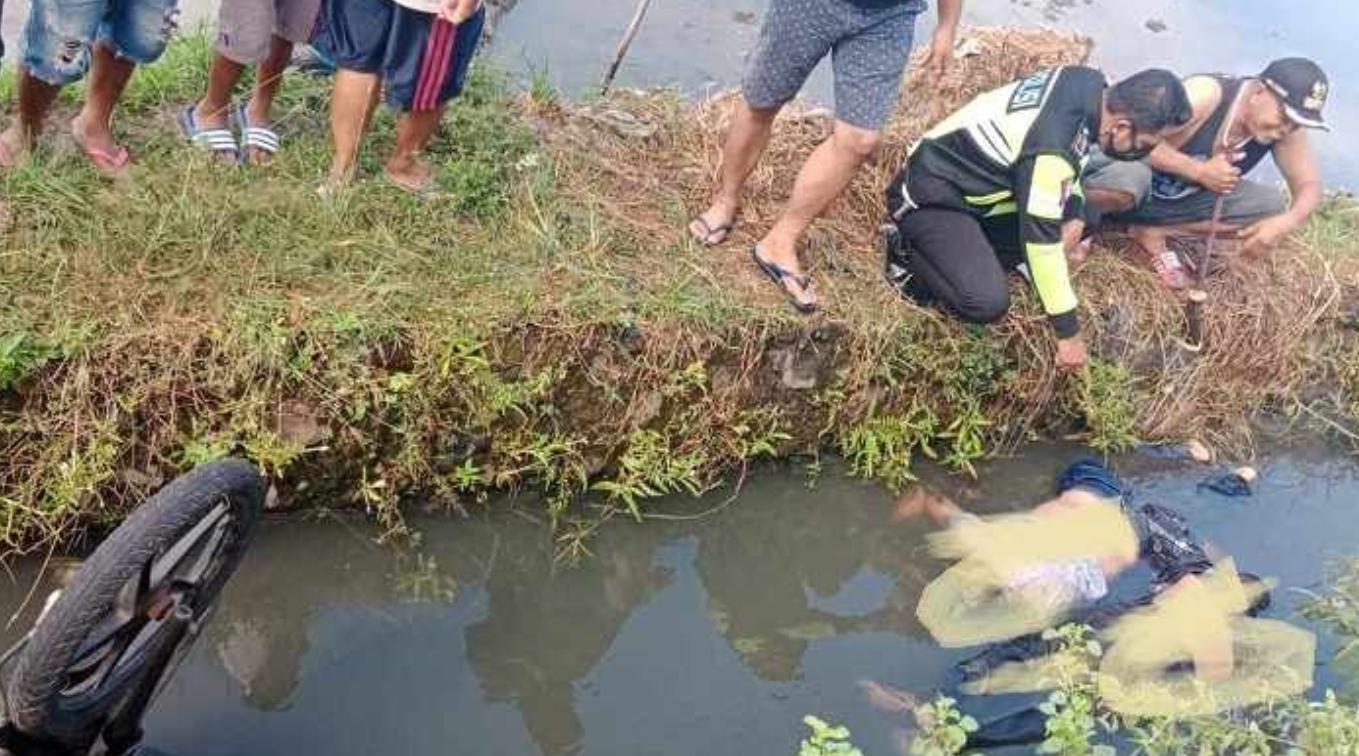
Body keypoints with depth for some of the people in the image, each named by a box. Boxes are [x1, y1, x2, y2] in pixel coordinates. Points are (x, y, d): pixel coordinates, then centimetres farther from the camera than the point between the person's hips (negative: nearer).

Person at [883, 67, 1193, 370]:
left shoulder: (1089, 83, -7)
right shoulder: (1050, 147, -33)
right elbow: (1041, 240, -27)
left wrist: (1075, 211, -2)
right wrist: (1069, 333, -19)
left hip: (970, 177, 9)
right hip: (930, 197, -9)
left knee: (1085, 216, 8)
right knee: (988, 302, -27)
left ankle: (970, 257, 6)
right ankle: (909, 255, -1)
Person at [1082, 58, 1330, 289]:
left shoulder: (1286, 131, -12)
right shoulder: (1206, 95, -30)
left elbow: (1310, 185, -6)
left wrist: (1286, 222, -28)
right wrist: (1200, 171, -35)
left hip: (1179, 201, 7)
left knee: (1271, 204, -9)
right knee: (1130, 176, -43)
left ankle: (1152, 233, -4)